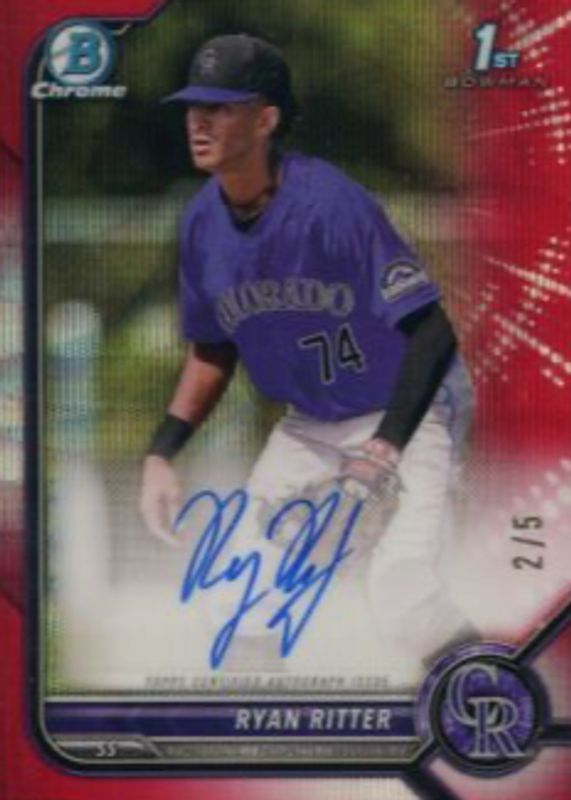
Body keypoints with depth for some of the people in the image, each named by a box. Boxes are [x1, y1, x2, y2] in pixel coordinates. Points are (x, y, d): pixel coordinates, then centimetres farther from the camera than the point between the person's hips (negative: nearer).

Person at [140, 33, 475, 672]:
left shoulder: (329, 202, -27)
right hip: (308, 423, 7)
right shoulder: (203, 222, -6)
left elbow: (431, 331, -26)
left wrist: (387, 446, -32)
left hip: (407, 407, -7)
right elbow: (211, 352, 8)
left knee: (404, 619, -21)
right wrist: (161, 453, -2)